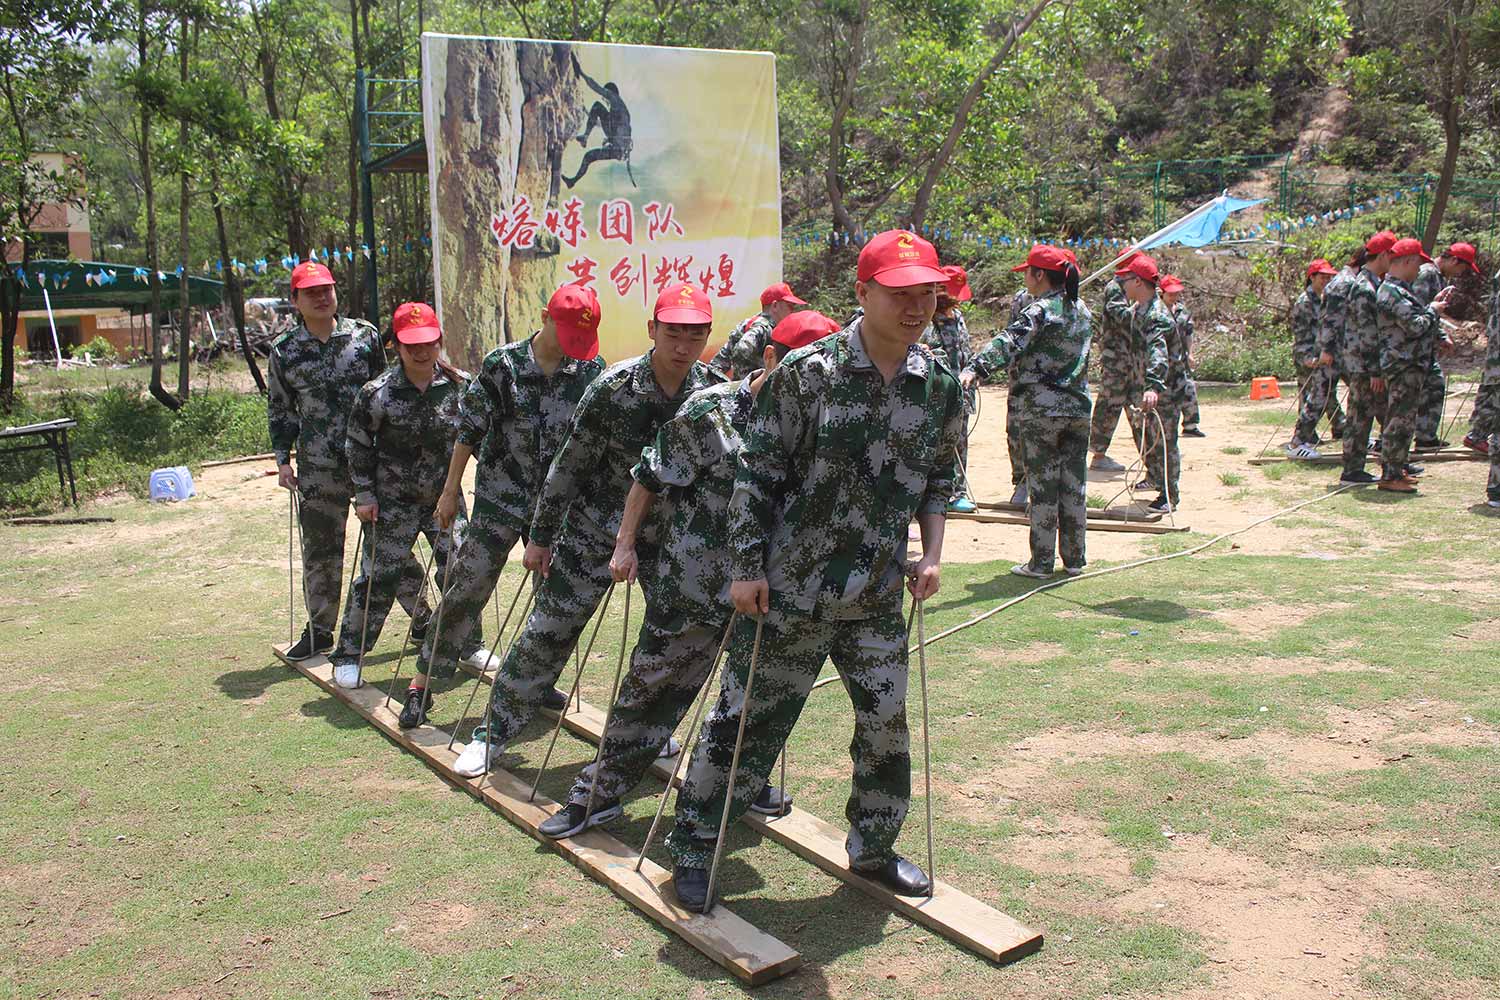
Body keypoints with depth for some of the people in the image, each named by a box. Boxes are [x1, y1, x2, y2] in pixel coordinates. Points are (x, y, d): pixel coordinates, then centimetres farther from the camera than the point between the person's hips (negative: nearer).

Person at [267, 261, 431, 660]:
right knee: (319, 549, 7)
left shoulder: (365, 335, 4)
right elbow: (279, 410, 12)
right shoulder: (284, 351, 5)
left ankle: (422, 617, 19)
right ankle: (319, 629, 22)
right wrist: (283, 459, 5)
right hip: (319, 467, 1)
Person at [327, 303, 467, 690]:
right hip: (393, 502, -3)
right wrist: (364, 495, -4)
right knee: (380, 578, 1)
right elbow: (357, 445, -3)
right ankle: (348, 655, 15)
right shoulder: (377, 393, -11)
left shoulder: (457, 387, -4)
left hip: (445, 497, 3)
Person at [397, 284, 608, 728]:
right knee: (467, 587, -3)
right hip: (500, 496, -3)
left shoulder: (591, 369, -2)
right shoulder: (502, 364, -10)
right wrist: (451, 490, -1)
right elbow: (470, 429, -4)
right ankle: (422, 683, 7)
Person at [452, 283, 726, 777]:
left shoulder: (716, 389, -11)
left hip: (670, 534, 3)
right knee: (548, 633, 1)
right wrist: (541, 536, -5)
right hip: (595, 529, -3)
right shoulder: (614, 386, -18)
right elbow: (570, 463, -10)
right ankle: (493, 733, 18)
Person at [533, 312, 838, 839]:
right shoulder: (710, 410, -14)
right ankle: (599, 792, 20)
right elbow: (650, 478, -6)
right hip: (692, 582, -4)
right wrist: (625, 545, -4)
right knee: (650, 685, 6)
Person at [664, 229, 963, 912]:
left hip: (877, 598, 5)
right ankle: (692, 848, 23)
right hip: (789, 590, -4)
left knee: (886, 726, 11)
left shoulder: (939, 385, 2)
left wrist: (931, 554, 4)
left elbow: (939, 478, 16)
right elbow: (757, 473, -9)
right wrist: (748, 567, -11)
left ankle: (874, 849, 34)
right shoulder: (808, 373, -13)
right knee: (746, 719, 4)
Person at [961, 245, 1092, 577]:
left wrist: (975, 369, -40)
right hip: (1079, 408, 7)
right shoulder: (1082, 311, 12)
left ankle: (1042, 562, 3)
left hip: (1043, 410, -7)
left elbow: (1009, 343, -29)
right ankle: (1074, 559, 16)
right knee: (1074, 484, 10)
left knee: (1043, 486, -1)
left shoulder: (1040, 311, -12)